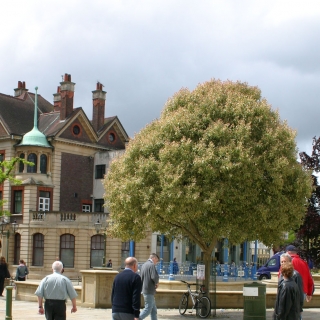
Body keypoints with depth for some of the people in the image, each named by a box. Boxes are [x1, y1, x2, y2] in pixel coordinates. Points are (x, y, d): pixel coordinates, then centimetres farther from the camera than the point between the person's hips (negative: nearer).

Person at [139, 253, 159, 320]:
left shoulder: (144, 265, 15)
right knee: (148, 309, -7)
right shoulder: (152, 265, -13)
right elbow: (154, 277, -26)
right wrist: (157, 282, -4)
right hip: (149, 291, -10)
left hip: (144, 289, 10)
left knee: (154, 310, 14)